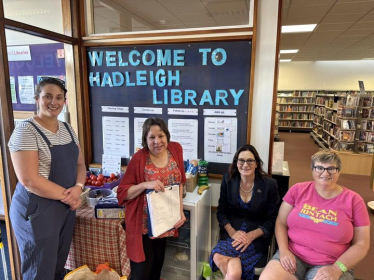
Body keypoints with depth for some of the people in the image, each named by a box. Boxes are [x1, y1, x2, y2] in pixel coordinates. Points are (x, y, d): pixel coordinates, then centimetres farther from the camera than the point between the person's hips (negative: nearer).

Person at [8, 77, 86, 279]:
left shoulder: (68, 129, 7)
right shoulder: (26, 131, -15)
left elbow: (79, 164, 9)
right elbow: (29, 180, -21)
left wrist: (78, 188, -10)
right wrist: (67, 196, -15)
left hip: (65, 208, 7)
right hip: (37, 210, -6)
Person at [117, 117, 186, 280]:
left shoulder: (175, 149, -6)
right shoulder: (139, 158, -20)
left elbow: (179, 182, 4)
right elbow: (122, 193, -15)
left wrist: (180, 210, -2)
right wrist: (145, 185, -31)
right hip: (143, 223, -4)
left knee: (158, 263, 24)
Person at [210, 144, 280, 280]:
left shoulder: (269, 184, -7)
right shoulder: (228, 180, -1)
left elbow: (272, 219, -3)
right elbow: (221, 211, 4)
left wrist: (251, 236, -16)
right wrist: (232, 232, -12)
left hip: (257, 236, -3)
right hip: (231, 232, 3)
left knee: (220, 257, -27)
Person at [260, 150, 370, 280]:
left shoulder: (353, 200, 0)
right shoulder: (298, 190, 1)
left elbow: (361, 244, 2)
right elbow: (281, 222, 4)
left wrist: (337, 268, -11)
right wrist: (284, 251, -11)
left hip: (329, 264, 0)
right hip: (293, 255, 1)